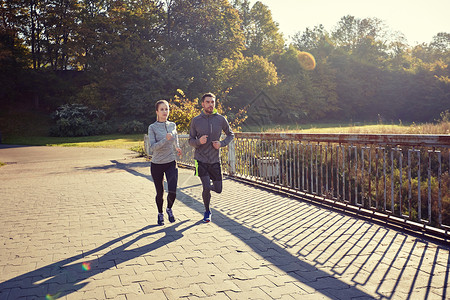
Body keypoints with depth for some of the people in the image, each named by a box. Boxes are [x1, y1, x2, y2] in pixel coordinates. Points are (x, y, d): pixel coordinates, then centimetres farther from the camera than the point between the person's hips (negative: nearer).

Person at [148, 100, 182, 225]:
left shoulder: (172, 125, 4)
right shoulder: (152, 127, -8)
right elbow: (152, 147, -17)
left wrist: (177, 147, 17)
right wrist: (165, 139, -28)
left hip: (171, 163, 2)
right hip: (157, 164, -2)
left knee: (172, 192, -11)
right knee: (160, 193, 7)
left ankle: (169, 209, 20)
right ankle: (160, 214, 34)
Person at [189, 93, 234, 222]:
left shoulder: (221, 119, -1)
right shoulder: (196, 120, -3)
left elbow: (231, 135, 12)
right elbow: (191, 141, 3)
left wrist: (222, 143, -7)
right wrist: (199, 141, -20)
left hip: (215, 160, 2)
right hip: (201, 159, -2)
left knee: (218, 189, 6)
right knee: (206, 188, -13)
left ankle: (207, 185, 42)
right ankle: (207, 211, 13)